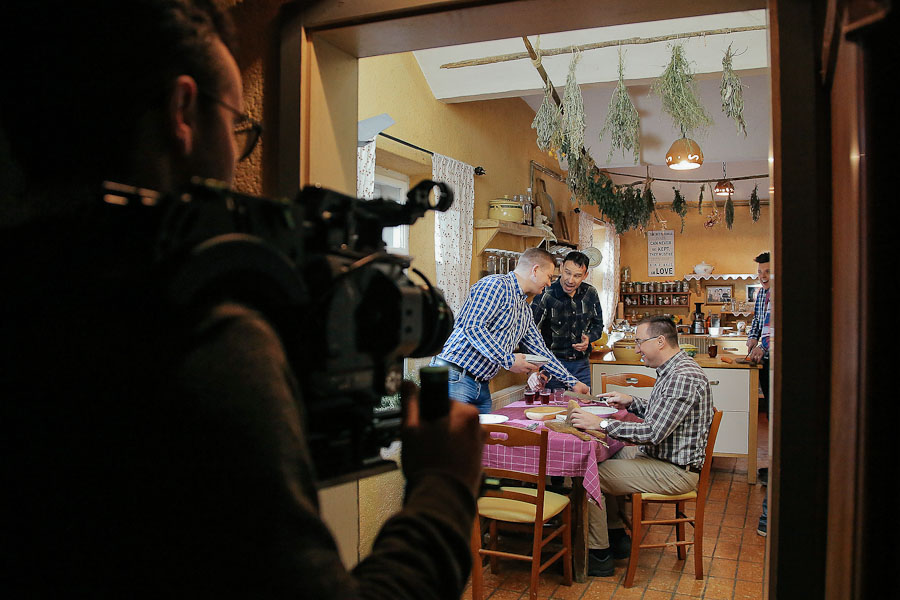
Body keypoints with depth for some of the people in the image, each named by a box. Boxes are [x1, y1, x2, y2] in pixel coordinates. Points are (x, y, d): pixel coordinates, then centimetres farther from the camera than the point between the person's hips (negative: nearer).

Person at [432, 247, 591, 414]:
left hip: (482, 386, 9)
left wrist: (572, 382, 27)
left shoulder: (525, 311, 21)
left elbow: (540, 350, 27)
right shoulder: (496, 284, -8)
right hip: (455, 377, -9)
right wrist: (508, 360, -18)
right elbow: (472, 326, -20)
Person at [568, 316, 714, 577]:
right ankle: (617, 537, 26)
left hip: (673, 471, -11)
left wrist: (601, 423, -28)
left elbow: (653, 433, -30)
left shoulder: (683, 377, -24)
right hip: (659, 456, 11)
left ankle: (599, 557, 1)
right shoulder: (674, 370, 9)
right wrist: (631, 402, 9)